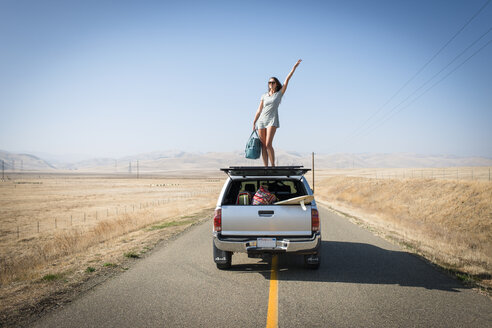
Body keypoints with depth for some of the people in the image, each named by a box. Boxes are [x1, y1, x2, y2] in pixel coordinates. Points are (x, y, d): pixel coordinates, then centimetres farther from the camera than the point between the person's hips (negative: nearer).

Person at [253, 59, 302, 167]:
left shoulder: (280, 93, 8)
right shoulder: (264, 96, 14)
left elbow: (287, 79, 4)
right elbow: (259, 110, 15)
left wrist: (295, 67, 2)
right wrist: (254, 123, 10)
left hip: (272, 121, -4)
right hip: (261, 121, 4)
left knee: (268, 144, -18)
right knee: (263, 145, -2)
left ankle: (273, 166, -10)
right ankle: (266, 167, 1)